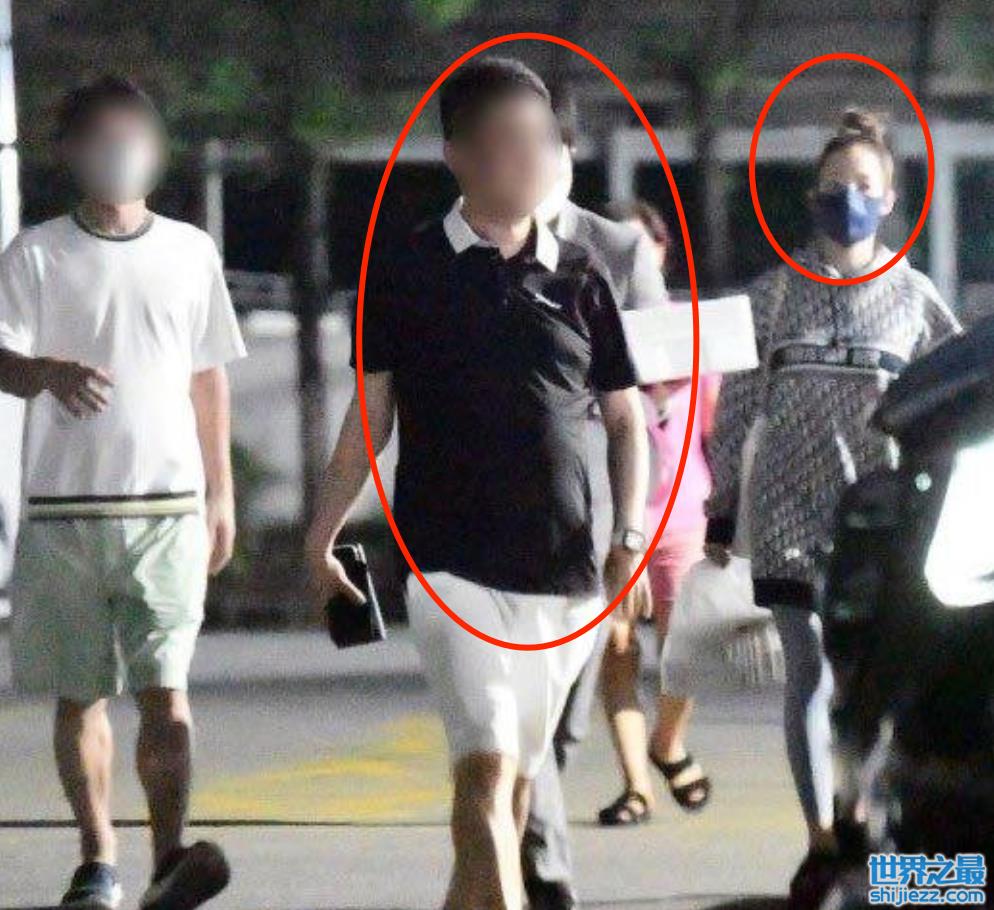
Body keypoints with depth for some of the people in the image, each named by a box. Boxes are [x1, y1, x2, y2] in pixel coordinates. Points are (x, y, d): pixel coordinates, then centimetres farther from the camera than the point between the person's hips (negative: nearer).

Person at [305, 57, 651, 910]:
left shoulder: (578, 278, 8)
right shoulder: (409, 274, 2)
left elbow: (625, 419, 14)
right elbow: (372, 412, 8)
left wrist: (631, 537, 4)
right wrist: (324, 532, 2)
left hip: (562, 573, 3)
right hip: (454, 565, -3)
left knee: (518, 775, 9)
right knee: (487, 765, -17)